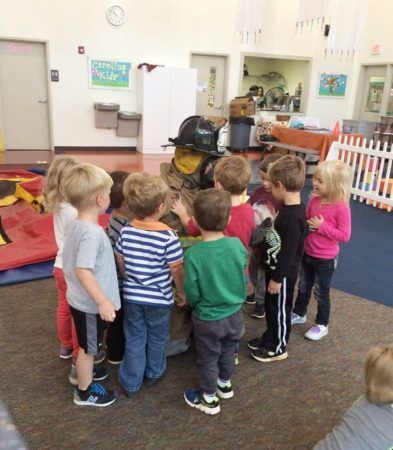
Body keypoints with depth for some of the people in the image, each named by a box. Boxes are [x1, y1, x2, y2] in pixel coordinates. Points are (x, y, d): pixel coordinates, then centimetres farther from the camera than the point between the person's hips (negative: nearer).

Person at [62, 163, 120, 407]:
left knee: (86, 346, 29)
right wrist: (103, 301, -31)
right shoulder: (92, 233, -30)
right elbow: (83, 270, -34)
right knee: (88, 348, 12)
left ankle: (85, 372, 51)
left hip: (80, 300, 9)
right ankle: (85, 391, 31)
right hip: (91, 304, -9)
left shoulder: (77, 225, 1)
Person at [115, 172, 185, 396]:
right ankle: (154, 373, 42)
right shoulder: (168, 236, -23)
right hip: (159, 298, -3)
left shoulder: (126, 231, -9)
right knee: (157, 339, 21)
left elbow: (120, 261, 4)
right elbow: (176, 270, -16)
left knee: (134, 339, 18)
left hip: (132, 296, 3)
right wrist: (182, 291, 1)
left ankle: (131, 383, 28)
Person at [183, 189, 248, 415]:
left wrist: (194, 303, 4)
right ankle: (225, 383, 49)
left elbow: (192, 292, -17)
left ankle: (209, 398, 36)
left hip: (207, 319, -4)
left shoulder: (193, 254, -26)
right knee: (228, 351, 27)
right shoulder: (237, 245, -17)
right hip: (235, 313, 4)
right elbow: (244, 276, 0)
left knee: (208, 358, 18)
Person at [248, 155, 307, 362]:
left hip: (283, 273, -9)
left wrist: (278, 278, -19)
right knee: (270, 307, 23)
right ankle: (269, 338, 42)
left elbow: (289, 252, -25)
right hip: (274, 268, 9)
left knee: (279, 310, 9)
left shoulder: (293, 216, -29)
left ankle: (278, 348, 28)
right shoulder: (288, 208, 1)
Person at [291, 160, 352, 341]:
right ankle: (299, 314, 44)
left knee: (321, 293, 11)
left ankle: (321, 325, 30)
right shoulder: (314, 200, -5)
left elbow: (344, 236, -23)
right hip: (307, 253, 6)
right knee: (303, 288, 23)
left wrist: (322, 227, -27)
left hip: (325, 259, -6)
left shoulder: (341, 208, -23)